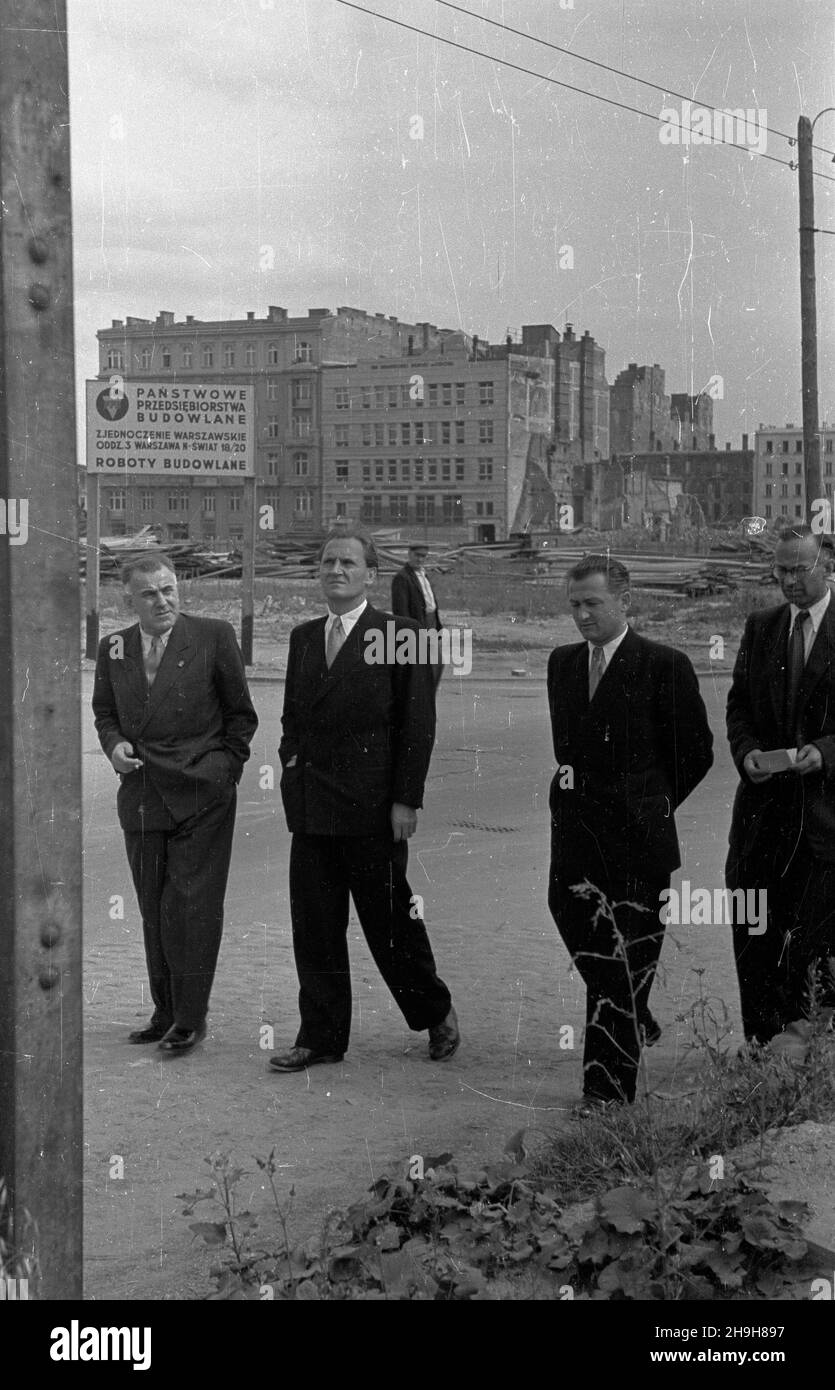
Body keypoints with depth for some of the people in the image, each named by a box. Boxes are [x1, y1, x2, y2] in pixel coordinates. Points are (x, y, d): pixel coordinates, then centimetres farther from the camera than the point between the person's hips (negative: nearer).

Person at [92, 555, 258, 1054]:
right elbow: (104, 713, 20)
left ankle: (191, 1017, 2)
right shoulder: (114, 648, 9)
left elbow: (241, 714, 4)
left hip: (201, 795, -4)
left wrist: (224, 766, -3)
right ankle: (165, 1011, 20)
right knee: (154, 910, 9)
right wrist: (115, 746, 0)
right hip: (140, 798, 4)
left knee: (193, 905, -5)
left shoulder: (213, 636, -1)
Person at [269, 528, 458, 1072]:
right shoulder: (303, 637, 13)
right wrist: (292, 776, 8)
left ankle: (436, 1012, 26)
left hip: (373, 807, -5)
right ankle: (321, 1037, 16)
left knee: (390, 920, 4)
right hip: (312, 808, 5)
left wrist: (406, 800, -12)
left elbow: (418, 725, -8)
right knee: (314, 925, 7)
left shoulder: (398, 637, -5)